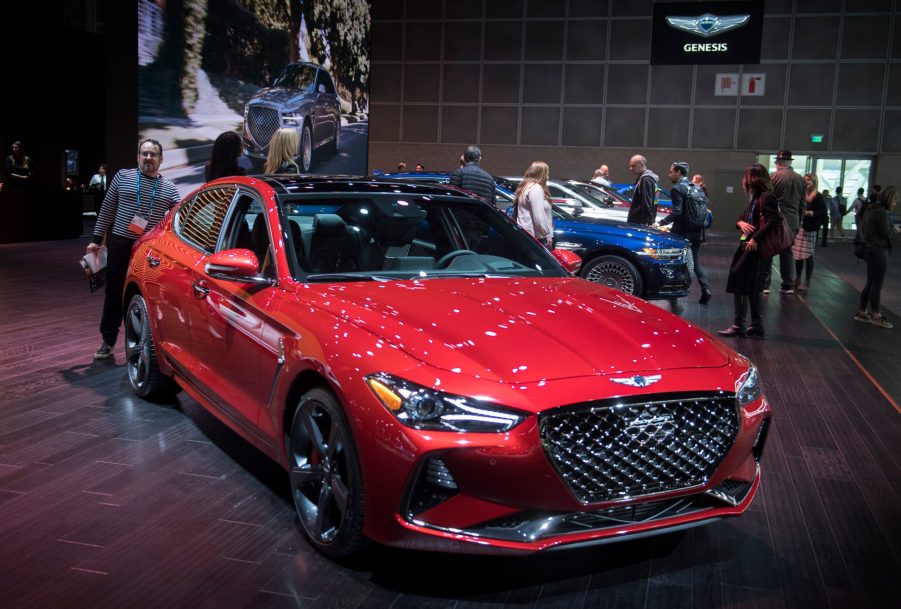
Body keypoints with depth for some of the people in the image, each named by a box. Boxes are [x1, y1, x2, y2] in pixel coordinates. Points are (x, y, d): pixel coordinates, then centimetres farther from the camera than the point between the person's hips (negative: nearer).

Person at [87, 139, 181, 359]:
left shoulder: (169, 189, 7)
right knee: (114, 293, 6)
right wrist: (97, 239, 5)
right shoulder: (123, 177, 5)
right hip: (121, 243, 0)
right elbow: (107, 209, 7)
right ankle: (108, 341, 16)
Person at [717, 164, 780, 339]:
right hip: (747, 246, 9)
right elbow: (741, 218, 21)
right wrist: (741, 223, -2)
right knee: (751, 288, 12)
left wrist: (756, 239, -25)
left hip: (756, 249, -9)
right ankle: (756, 326, 19)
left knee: (739, 285, -7)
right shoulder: (755, 198, 17)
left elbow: (773, 221, -22)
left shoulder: (767, 197, -11)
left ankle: (738, 326, -2)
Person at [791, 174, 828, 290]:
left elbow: (824, 214, -8)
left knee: (808, 255, 0)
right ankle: (797, 279, 20)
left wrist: (810, 213, -18)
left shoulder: (819, 197, -4)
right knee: (797, 254, 7)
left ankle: (807, 282, 8)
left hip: (809, 230, -5)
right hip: (798, 228, 5)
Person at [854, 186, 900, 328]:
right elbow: (886, 233, -17)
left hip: (870, 248, 9)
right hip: (878, 251, -9)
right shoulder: (882, 212, -16)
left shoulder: (871, 209, 13)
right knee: (877, 284, -1)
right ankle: (875, 315, 6)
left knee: (870, 282, 13)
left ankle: (862, 312, 16)